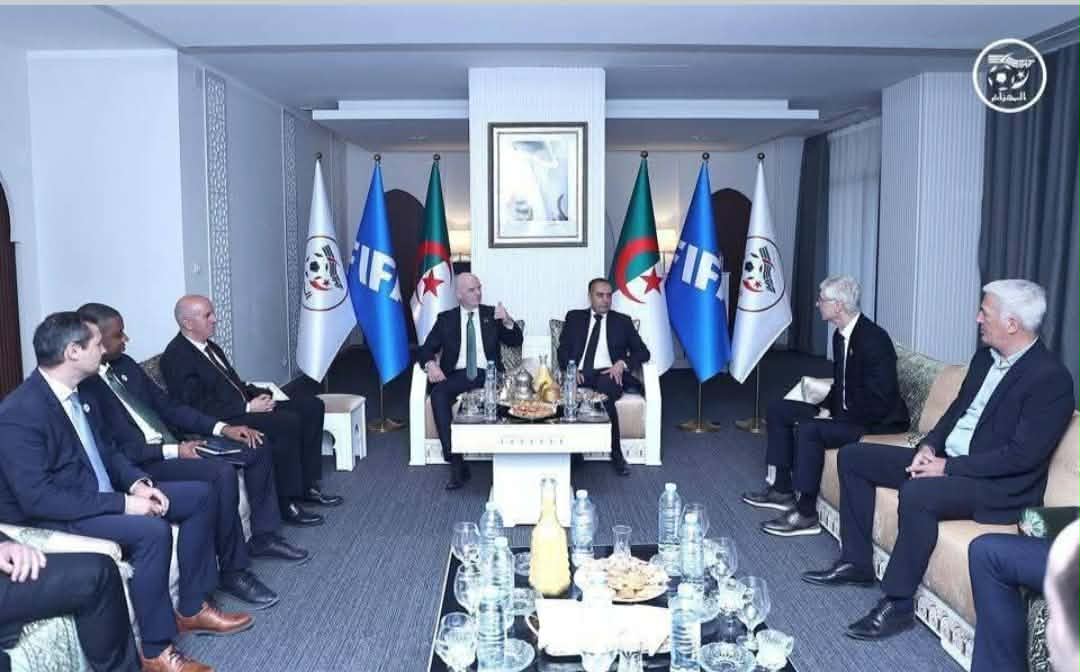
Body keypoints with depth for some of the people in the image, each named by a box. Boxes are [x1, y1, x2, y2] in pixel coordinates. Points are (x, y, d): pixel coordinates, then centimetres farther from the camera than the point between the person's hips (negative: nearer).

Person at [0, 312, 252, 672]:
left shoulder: (80, 392, 4)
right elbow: (38, 498, -28)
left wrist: (137, 482, -5)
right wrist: (122, 504, -27)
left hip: (100, 494, 9)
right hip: (54, 516, -9)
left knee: (199, 495, 3)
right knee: (151, 530, -33)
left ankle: (192, 607, 10)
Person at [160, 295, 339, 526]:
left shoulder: (209, 346, 14)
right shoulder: (176, 357, -14)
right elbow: (199, 409, -21)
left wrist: (259, 395, 2)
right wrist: (248, 408, -20)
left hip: (243, 408, 10)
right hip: (221, 423, -10)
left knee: (312, 406, 1)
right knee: (288, 422, -29)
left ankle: (307, 486, 5)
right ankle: (288, 503, -18)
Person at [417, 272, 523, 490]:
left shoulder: (491, 314, 15)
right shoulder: (446, 319, 15)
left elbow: (516, 341, 8)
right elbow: (426, 349, 10)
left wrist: (508, 321, -13)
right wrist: (431, 364, -13)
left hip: (487, 376, -1)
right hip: (457, 376, 1)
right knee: (438, 393, -32)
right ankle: (456, 463, -32)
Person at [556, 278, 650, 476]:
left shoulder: (623, 321, 18)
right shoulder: (574, 318, 19)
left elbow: (642, 352, 11)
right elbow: (563, 349, 10)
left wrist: (622, 363, -8)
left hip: (609, 375, -1)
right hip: (580, 375, 1)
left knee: (604, 387, -37)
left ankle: (616, 455, -28)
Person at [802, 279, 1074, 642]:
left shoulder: (1051, 378, -18)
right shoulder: (985, 357, 8)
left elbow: (1023, 455, -23)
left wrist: (948, 468, -21)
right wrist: (929, 445, -2)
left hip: (996, 484, -9)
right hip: (945, 459, 9)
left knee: (916, 494, -37)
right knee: (853, 456, 4)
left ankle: (898, 602, -20)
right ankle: (857, 561, 10)